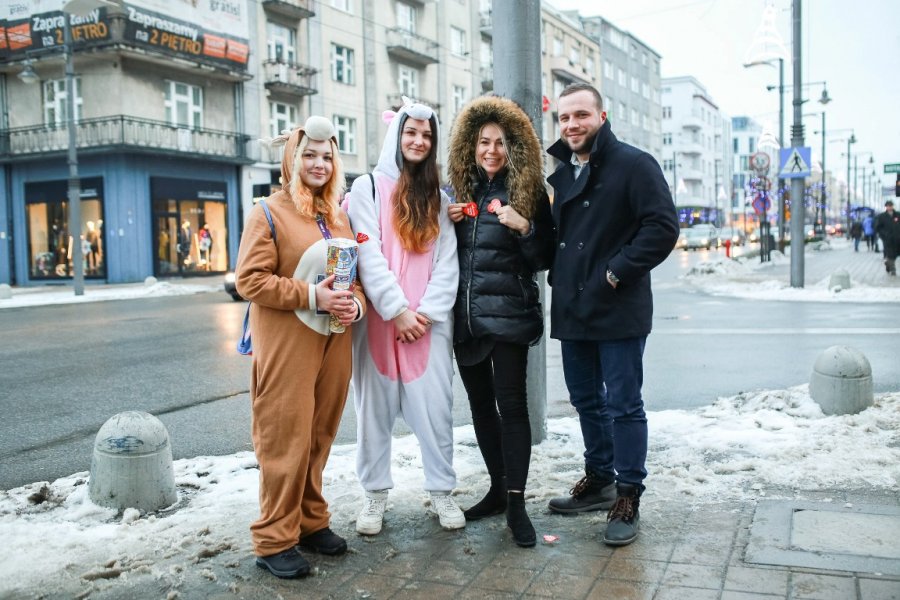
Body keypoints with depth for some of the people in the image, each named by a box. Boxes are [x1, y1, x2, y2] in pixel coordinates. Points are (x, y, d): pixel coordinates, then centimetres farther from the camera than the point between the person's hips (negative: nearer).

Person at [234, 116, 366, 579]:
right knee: (286, 438, -2)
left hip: (333, 342, 6)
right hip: (285, 345, -6)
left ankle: (311, 522, 26)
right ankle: (275, 540, 9)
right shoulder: (269, 212, -4)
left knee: (319, 437, 12)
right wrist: (311, 296, -19)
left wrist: (356, 304, -4)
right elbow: (249, 279, -12)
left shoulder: (338, 215, 15)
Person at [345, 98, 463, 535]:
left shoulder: (438, 198, 13)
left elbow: (447, 262, 5)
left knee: (435, 406, 2)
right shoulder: (368, 187, 4)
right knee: (375, 407, 4)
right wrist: (397, 311, -12)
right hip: (379, 320, -2)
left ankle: (441, 491, 16)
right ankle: (375, 494, 18)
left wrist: (427, 311, -8)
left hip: (429, 322, 2)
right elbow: (369, 256, -6)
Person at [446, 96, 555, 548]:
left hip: (508, 315, -5)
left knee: (510, 402, -6)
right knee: (480, 404, 11)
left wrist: (524, 227, -20)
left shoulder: (528, 192, -2)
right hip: (465, 317, 5)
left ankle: (516, 502, 1)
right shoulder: (461, 191, 11)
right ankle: (498, 488, 25)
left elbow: (545, 259, -3)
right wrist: (449, 223, 0)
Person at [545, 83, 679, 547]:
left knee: (623, 405, 0)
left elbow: (663, 227, -17)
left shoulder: (634, 164, -8)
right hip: (572, 311, 7)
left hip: (619, 311, -7)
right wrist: (558, 274, 7)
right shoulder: (561, 172, 14)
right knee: (586, 400, 16)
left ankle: (628, 497, 12)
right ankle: (599, 480, 32)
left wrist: (617, 273, -18)